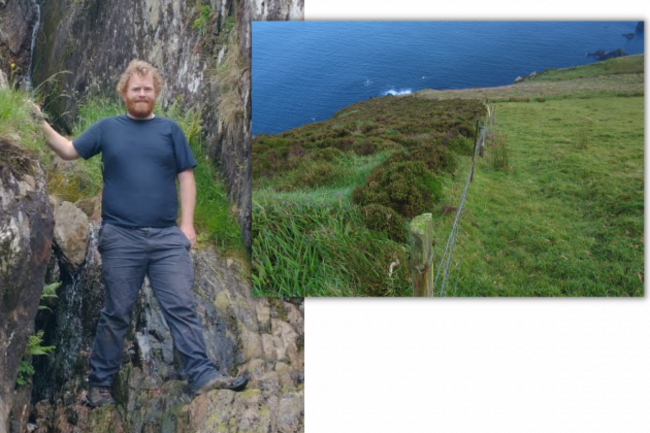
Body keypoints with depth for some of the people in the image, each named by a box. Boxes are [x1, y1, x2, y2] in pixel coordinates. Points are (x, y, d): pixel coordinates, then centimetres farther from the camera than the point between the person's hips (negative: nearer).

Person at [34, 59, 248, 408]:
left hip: (168, 237, 1)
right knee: (116, 313, 7)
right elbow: (69, 151, 11)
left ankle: (202, 376, -2)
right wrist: (41, 123, -1)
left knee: (183, 307, -3)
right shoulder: (107, 128, 11)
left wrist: (187, 223, -1)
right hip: (120, 237, 0)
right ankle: (99, 383, 20)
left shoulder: (170, 129, 10)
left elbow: (185, 177, 7)